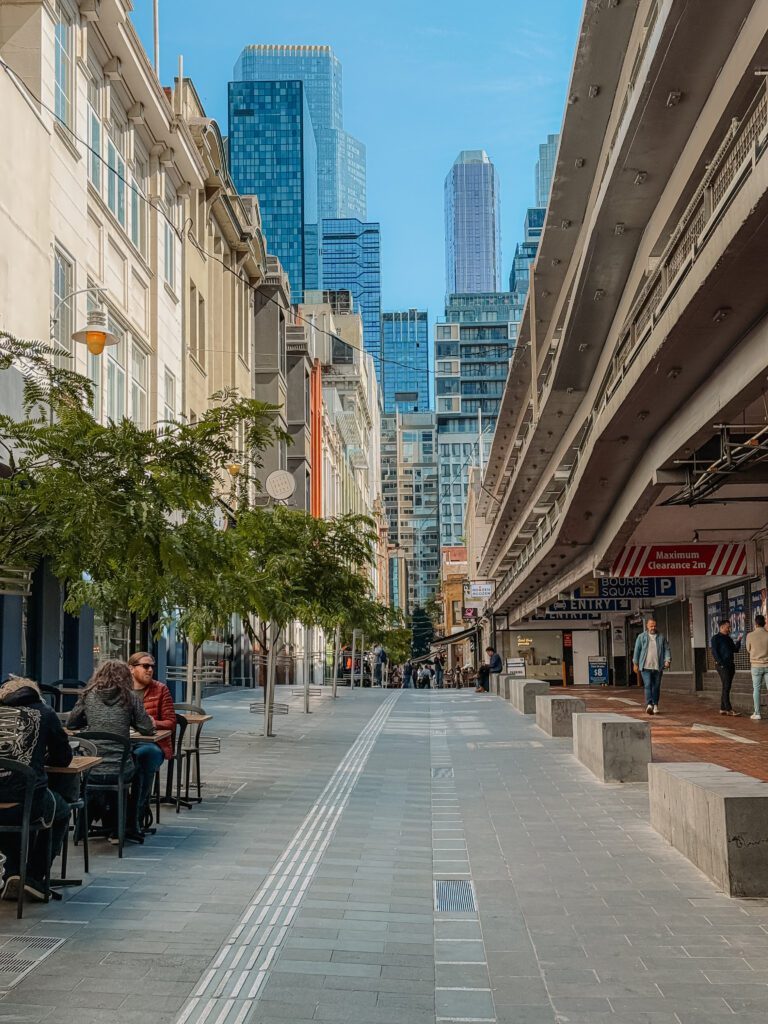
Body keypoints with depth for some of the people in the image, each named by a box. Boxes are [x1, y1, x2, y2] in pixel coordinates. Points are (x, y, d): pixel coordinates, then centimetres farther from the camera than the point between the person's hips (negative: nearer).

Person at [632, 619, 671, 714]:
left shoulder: (661, 637, 10)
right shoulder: (641, 637, 7)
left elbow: (666, 649, 7)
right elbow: (637, 650, 8)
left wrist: (667, 660, -8)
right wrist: (635, 664, 5)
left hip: (658, 666, 2)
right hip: (646, 666, -2)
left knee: (656, 686, 6)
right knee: (648, 685, -14)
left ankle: (655, 705, 17)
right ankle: (649, 705, -24)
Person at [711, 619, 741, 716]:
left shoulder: (729, 639, 18)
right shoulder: (716, 638, -4)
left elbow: (736, 650, 16)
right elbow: (714, 652, -11)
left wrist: (738, 640, 2)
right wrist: (721, 664, -17)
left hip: (730, 665, 8)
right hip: (722, 665, -8)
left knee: (726, 687, 8)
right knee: (726, 687, -12)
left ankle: (723, 709, 13)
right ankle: (728, 709, -15)